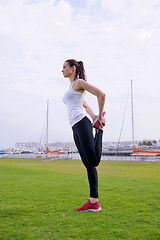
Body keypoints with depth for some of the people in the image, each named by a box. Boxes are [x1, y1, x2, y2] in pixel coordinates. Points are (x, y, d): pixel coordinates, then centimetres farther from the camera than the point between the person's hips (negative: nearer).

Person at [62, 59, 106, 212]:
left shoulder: (79, 82, 2)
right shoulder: (72, 88, 28)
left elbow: (101, 94, -8)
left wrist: (100, 116, -3)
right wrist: (94, 116, 15)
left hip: (82, 124, -9)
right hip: (76, 128, 9)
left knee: (94, 161, -15)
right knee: (88, 165, 4)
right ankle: (94, 202, 6)